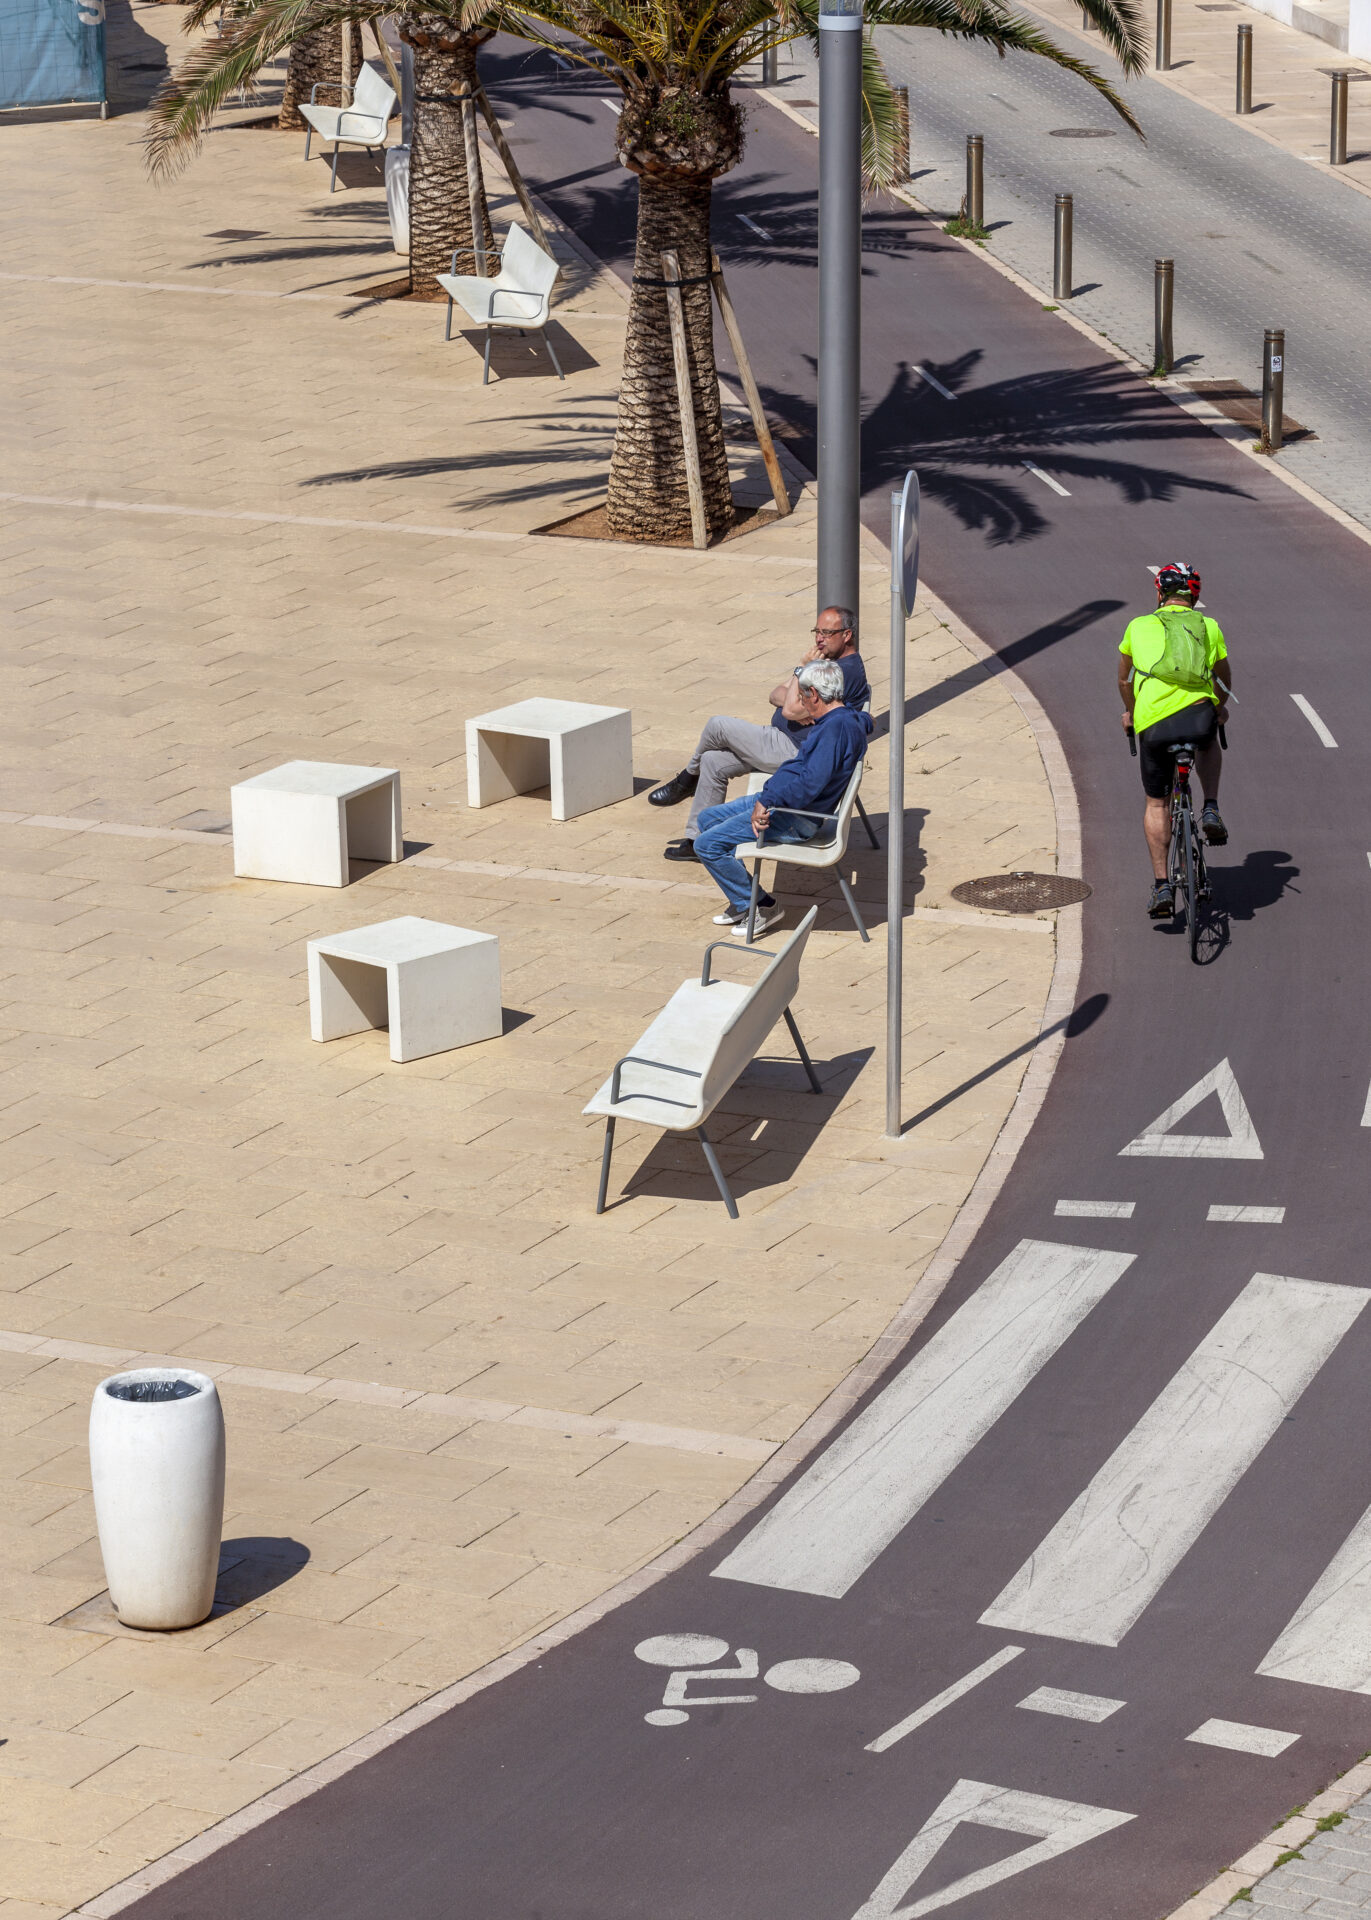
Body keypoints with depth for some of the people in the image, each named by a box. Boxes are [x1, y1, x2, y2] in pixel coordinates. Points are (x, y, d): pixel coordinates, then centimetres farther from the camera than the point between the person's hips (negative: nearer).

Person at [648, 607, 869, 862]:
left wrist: (803, 670, -14)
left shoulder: (847, 671, -19)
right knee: (712, 761, 6)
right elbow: (776, 694, 10)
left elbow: (791, 711, -25)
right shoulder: (825, 660, 15)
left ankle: (688, 779, 20)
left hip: (794, 752, -11)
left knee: (717, 726, -8)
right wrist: (794, 701, -12)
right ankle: (697, 839, 10)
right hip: (784, 745, 11)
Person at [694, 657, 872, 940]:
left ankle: (760, 906, 0)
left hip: (796, 819, -11)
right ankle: (743, 900, 21)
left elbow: (811, 782, -36)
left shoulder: (837, 727, -26)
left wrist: (767, 802, -33)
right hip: (778, 798, 11)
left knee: (707, 844, -14)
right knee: (707, 819, 21)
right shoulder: (836, 718, 8)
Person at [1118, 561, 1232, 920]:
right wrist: (1221, 707, 55)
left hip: (1153, 723, 0)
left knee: (1156, 803, 17)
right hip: (1199, 713, 0)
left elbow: (1123, 679, 33)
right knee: (1209, 745, 38)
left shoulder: (1139, 626, 18)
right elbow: (1224, 679, 34)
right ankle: (1211, 810, 19)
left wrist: (1130, 712, 52)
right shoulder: (1209, 627, 18)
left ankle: (1161, 886, 9)